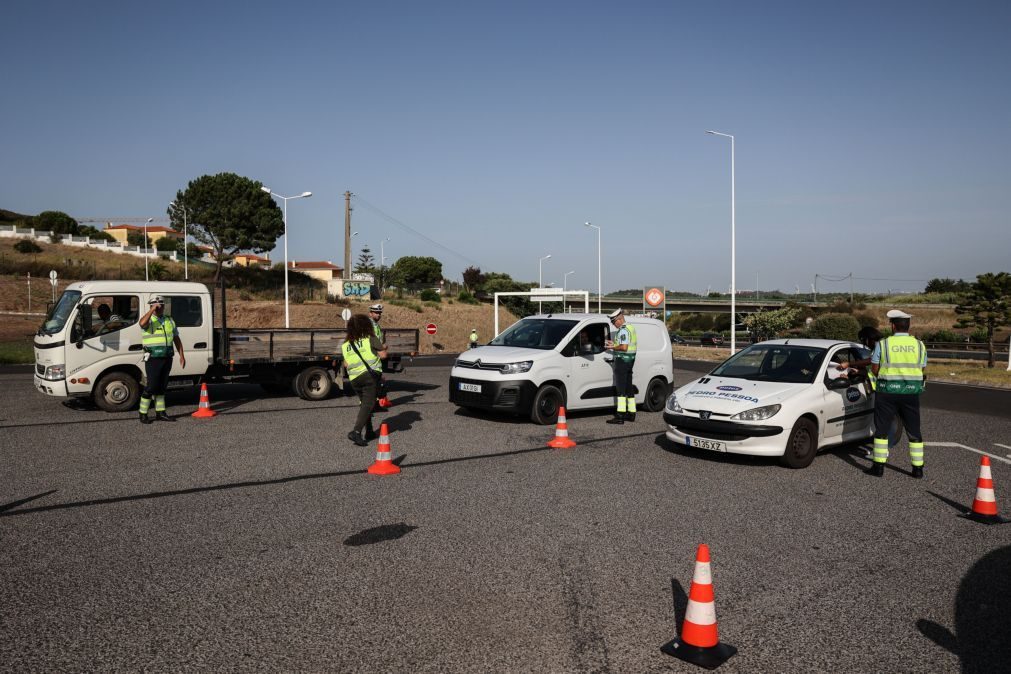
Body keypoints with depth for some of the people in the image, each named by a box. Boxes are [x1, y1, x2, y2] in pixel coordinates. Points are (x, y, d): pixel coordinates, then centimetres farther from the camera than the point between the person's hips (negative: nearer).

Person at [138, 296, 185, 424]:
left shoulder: (169, 321, 14)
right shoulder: (149, 320, -4)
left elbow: (176, 338, 19)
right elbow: (143, 323, -30)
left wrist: (181, 355, 12)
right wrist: (152, 310, -22)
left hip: (167, 358, 6)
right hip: (153, 359, -6)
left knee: (162, 386, 11)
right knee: (151, 386, -7)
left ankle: (160, 413, 17)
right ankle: (143, 414, 1)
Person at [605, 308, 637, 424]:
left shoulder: (623, 330, -17)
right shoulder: (631, 328, 15)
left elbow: (624, 347, -26)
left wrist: (613, 347, -10)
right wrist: (614, 345, 17)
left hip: (622, 359, -10)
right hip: (630, 359, 10)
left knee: (620, 389, -10)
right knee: (628, 387, 15)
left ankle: (620, 416, -12)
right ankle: (631, 413, 20)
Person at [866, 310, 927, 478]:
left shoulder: (883, 344, -6)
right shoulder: (919, 345, 2)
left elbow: (874, 369, -3)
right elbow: (922, 368, 8)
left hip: (887, 393, -2)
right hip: (911, 394, 3)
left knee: (881, 430, 6)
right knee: (914, 431, 11)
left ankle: (879, 466, 7)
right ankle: (918, 469, 12)